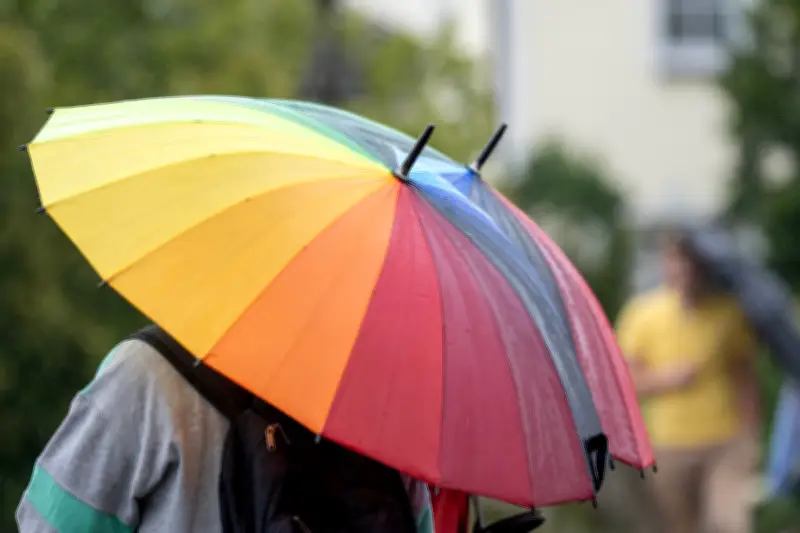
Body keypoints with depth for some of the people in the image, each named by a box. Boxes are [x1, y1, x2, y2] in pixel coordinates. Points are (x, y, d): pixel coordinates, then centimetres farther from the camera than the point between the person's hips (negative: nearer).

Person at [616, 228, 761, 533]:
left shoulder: (729, 312, -3)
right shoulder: (642, 313, -3)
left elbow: (746, 377, 6)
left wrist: (751, 435, 3)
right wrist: (664, 379, -17)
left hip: (727, 442, -1)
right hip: (670, 446, 1)